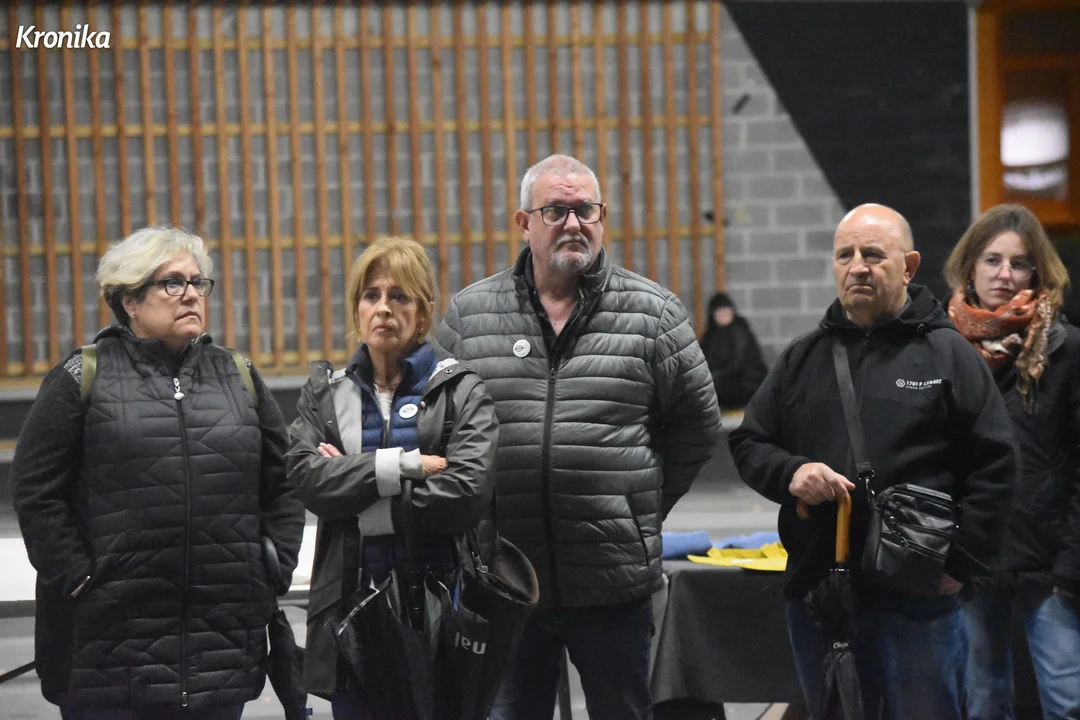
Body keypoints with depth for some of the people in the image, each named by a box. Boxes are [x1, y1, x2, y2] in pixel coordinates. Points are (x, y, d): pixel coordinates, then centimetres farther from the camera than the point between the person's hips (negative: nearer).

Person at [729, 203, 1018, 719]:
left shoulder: (948, 354, 1)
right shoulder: (802, 358, 13)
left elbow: (995, 464, -2)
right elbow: (748, 443, 14)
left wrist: (962, 561, -9)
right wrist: (790, 473, -8)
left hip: (918, 598, -4)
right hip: (815, 592, 4)